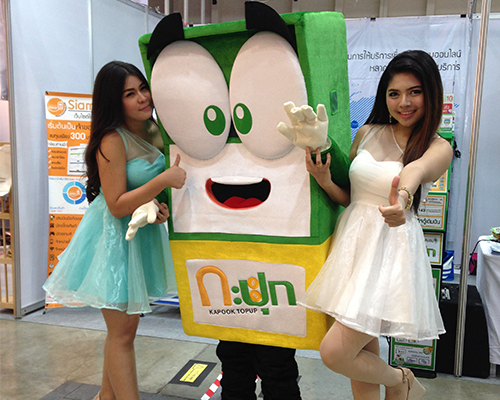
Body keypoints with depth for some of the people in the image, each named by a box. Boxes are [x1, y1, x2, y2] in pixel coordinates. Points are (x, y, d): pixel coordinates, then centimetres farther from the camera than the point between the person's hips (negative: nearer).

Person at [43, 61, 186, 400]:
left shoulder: (152, 130, 3)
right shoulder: (112, 140, -20)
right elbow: (117, 205, -22)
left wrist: (159, 207, -4)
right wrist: (164, 181, -29)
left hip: (142, 232, 8)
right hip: (114, 237, -8)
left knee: (125, 323, 19)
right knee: (123, 331, 0)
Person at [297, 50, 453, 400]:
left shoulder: (438, 147, -5)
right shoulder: (367, 133, 7)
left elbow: (418, 168, -31)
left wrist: (404, 196, -53)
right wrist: (324, 180, -9)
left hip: (391, 251, -4)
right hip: (352, 241, 5)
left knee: (335, 353, -7)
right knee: (363, 353, 14)